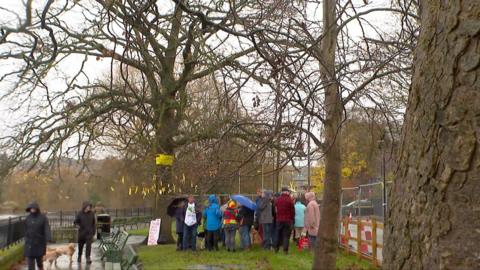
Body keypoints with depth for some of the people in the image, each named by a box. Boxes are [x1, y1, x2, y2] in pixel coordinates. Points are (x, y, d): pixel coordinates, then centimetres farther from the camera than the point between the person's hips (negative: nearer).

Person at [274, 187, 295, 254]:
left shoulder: (277, 200, 2)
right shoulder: (290, 200, -10)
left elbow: (275, 210, 9)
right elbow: (292, 210, -5)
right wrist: (292, 218, 8)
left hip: (279, 220, 3)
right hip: (288, 220, -3)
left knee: (278, 234, 15)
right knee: (286, 235, 2)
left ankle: (276, 248, 22)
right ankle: (285, 250, 0)